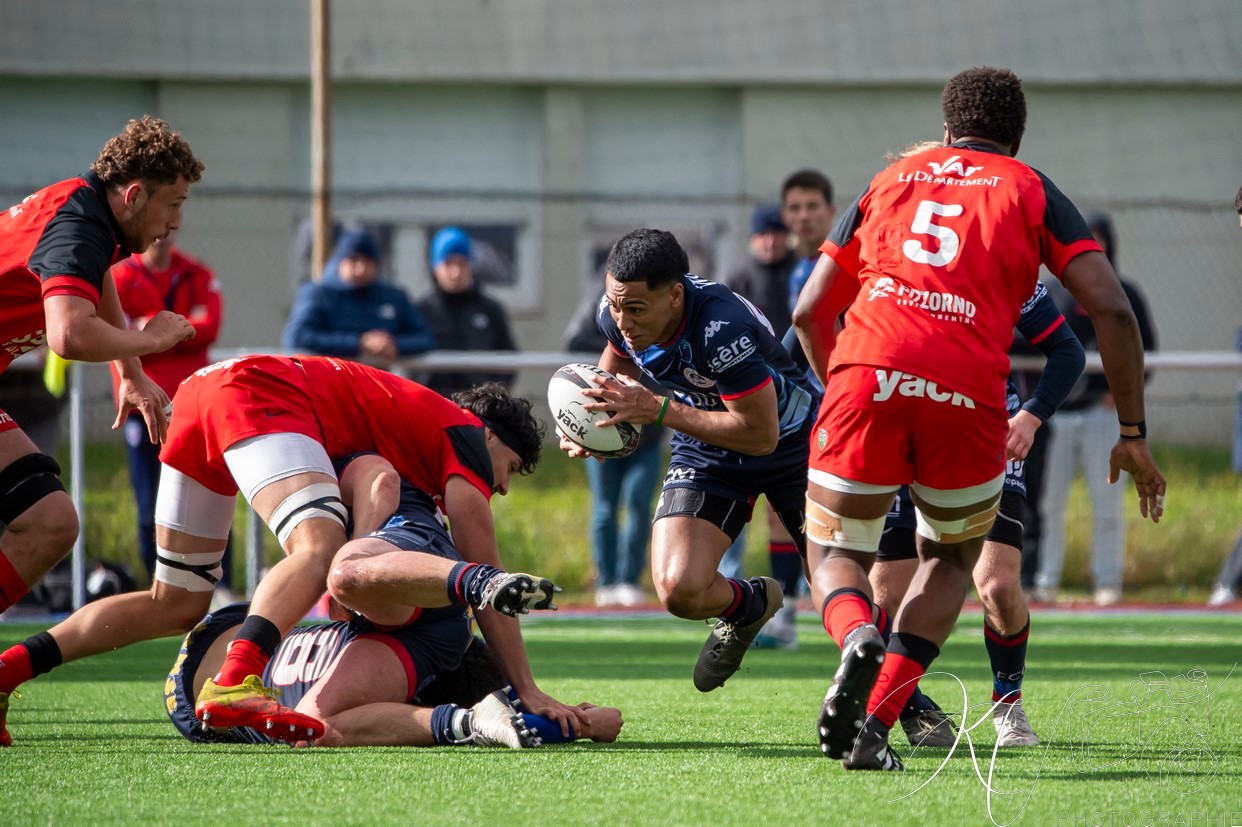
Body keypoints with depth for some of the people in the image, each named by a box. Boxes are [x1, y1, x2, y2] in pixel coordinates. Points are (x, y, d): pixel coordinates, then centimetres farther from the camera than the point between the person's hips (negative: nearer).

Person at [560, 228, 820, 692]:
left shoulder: (722, 327, -38)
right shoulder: (617, 312, -17)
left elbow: (760, 434, -35)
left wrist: (658, 410, -37)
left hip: (789, 441, -5)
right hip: (706, 452, 5)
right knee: (679, 590, -16)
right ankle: (748, 605, 20)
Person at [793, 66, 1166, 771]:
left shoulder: (890, 181, 26)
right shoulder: (1031, 192, 18)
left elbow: (810, 312, 25)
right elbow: (1111, 310, 6)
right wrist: (1134, 435, 11)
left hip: (867, 374, 1)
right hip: (967, 395, -1)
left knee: (836, 555, 18)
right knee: (955, 555, 25)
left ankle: (859, 639, -19)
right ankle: (876, 725, 8)